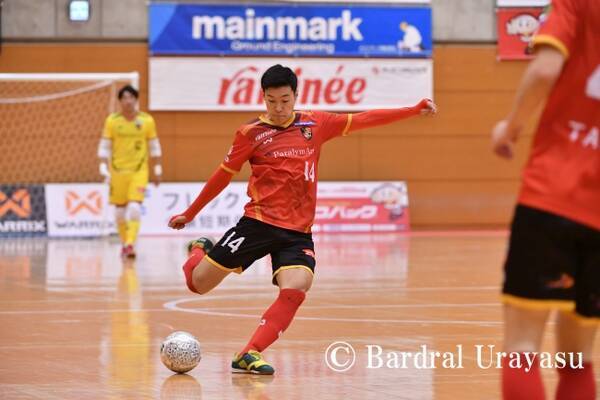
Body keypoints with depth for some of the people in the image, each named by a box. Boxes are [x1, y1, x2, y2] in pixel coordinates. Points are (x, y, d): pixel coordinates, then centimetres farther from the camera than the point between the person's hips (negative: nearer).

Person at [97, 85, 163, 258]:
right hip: (118, 170, 1)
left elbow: (154, 146, 9)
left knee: (134, 206, -16)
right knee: (120, 209, 7)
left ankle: (131, 244, -19)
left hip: (139, 170, -1)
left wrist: (157, 169, 9)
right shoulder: (112, 121, -1)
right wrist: (104, 168, -6)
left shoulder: (147, 120, 0)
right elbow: (104, 146, 2)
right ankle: (124, 243, 24)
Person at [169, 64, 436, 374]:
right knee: (199, 283, -1)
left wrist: (414, 111, 9)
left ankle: (249, 355, -20)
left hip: (298, 232, 2)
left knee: (295, 290, -24)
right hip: (258, 224, -2)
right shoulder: (251, 133, 0)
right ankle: (200, 251, 36)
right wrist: (189, 214, 15)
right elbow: (223, 176, 9)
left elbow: (363, 119, 12)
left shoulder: (314, 124, 8)